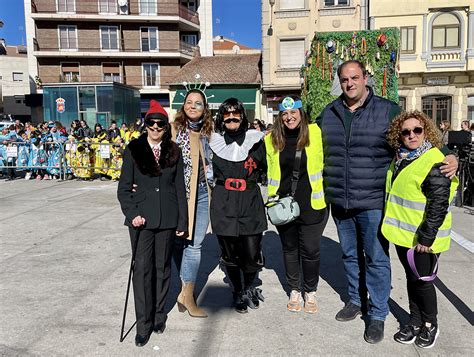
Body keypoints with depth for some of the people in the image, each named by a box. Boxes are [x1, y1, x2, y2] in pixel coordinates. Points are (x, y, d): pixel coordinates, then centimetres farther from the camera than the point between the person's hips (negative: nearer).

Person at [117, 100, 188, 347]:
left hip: (167, 217, 2)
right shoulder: (133, 150, 1)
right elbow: (124, 187, 1)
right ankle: (143, 324, 8)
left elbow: (180, 188, 7)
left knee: (162, 266, 11)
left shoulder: (174, 152, 6)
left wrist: (182, 221, 5)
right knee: (142, 267, -2)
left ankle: (159, 314, 27)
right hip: (141, 217, -1)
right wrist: (131, 213, -12)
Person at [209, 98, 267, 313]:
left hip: (250, 202, 0)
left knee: (252, 253, -2)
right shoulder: (214, 142, 6)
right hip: (223, 205, 1)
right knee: (229, 253, 8)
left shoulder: (255, 140, 4)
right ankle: (238, 292, 31)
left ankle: (249, 288, 28)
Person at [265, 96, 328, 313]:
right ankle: (294, 291, 33)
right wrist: (272, 196, 8)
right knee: (289, 249, 15)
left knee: (310, 250, 6)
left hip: (312, 204, -2)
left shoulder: (315, 132, -6)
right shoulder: (271, 139, 1)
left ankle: (310, 292, 28)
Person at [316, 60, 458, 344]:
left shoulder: (388, 111, -5)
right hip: (339, 203, 4)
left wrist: (449, 158, -14)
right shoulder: (329, 114, 6)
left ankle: (377, 314, 22)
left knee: (376, 260, 5)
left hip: (373, 203, -4)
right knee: (350, 255, 19)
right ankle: (357, 300, 39)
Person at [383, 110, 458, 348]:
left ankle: (430, 325, 27)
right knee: (411, 278, 17)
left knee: (422, 281, 6)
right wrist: (393, 225, 20)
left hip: (422, 238, -7)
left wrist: (426, 237, -20)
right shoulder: (400, 158, 8)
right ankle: (415, 322, 31)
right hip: (402, 233, 7)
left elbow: (438, 205, -20)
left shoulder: (434, 163, -18)